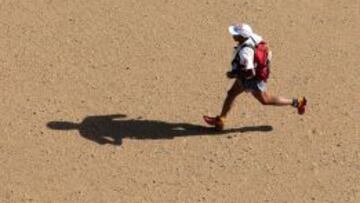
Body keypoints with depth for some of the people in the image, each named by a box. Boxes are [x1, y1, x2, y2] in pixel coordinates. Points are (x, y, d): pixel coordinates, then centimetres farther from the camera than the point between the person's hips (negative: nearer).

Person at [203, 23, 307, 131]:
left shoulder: (245, 52, -40)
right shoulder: (253, 37, -15)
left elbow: (250, 73, -38)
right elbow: (268, 54, -1)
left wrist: (234, 75, -24)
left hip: (253, 80, -8)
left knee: (266, 100, 16)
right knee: (231, 94, 16)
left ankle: (297, 102, 28)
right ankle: (220, 120, 29)